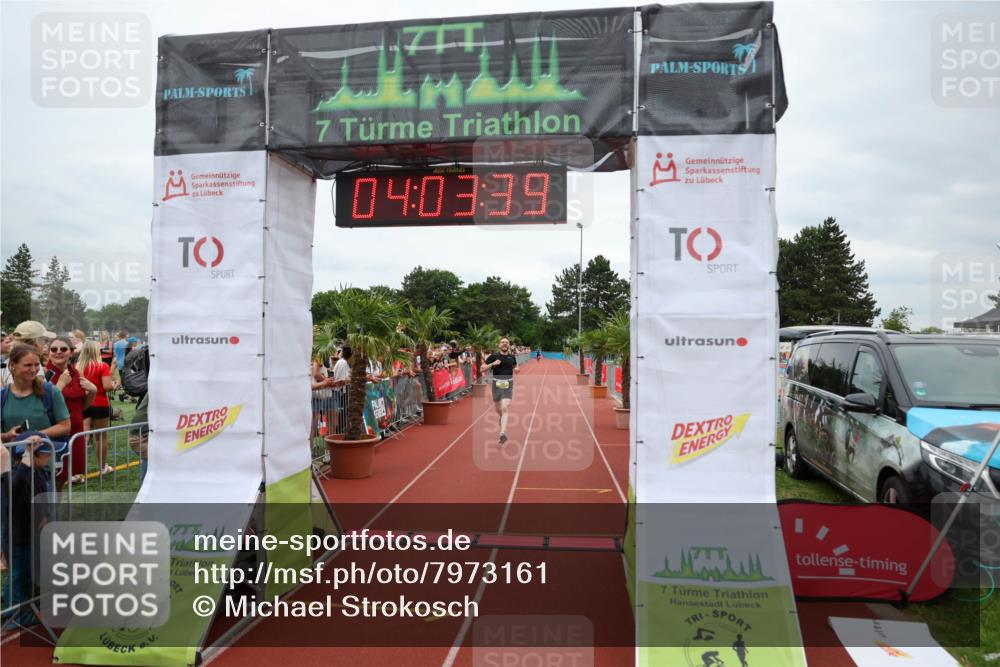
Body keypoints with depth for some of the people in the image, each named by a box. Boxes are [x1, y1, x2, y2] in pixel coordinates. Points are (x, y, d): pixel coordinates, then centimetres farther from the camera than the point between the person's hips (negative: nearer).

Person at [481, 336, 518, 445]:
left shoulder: (512, 357, 6)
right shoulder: (494, 356, -2)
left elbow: (515, 366, 27)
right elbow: (482, 369, -4)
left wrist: (516, 369, 3)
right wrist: (492, 364, -19)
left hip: (508, 385, -1)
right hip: (496, 384, 1)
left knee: (505, 409, -16)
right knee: (497, 409, 15)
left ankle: (502, 433, -24)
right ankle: (501, 417, 53)